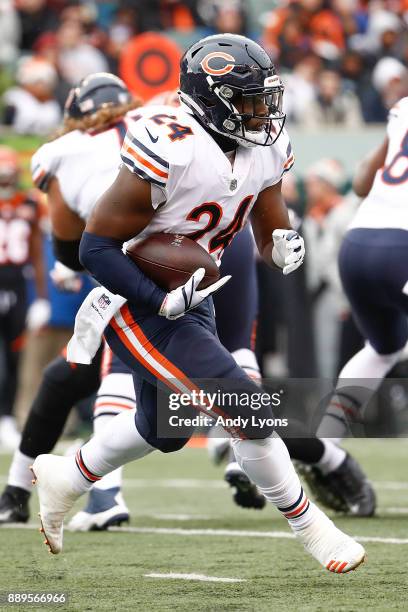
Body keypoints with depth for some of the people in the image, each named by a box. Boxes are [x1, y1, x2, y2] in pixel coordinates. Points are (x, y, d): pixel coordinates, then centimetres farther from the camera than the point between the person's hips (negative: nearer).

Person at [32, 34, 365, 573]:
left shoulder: (263, 148, -4)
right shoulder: (171, 152, -28)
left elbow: (270, 236, 7)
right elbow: (95, 247, -23)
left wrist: (284, 246, -17)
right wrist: (164, 301, -31)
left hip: (189, 303, 9)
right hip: (137, 307, -9)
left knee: (165, 431, 26)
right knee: (248, 413, -14)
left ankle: (65, 478, 49)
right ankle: (309, 527, 4)